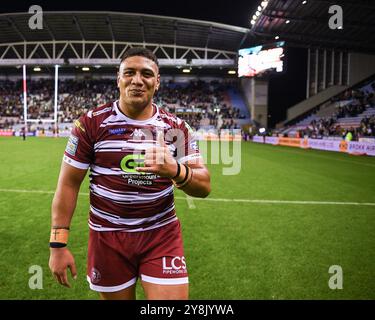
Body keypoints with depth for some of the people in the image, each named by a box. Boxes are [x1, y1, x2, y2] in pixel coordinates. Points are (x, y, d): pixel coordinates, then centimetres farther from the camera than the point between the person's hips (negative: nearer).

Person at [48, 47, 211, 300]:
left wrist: (175, 171, -28)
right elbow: (69, 184, -2)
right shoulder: (91, 123, -5)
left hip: (162, 233, 1)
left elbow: (204, 187, -7)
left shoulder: (177, 128, -1)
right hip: (107, 236, 0)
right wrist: (58, 244, -5)